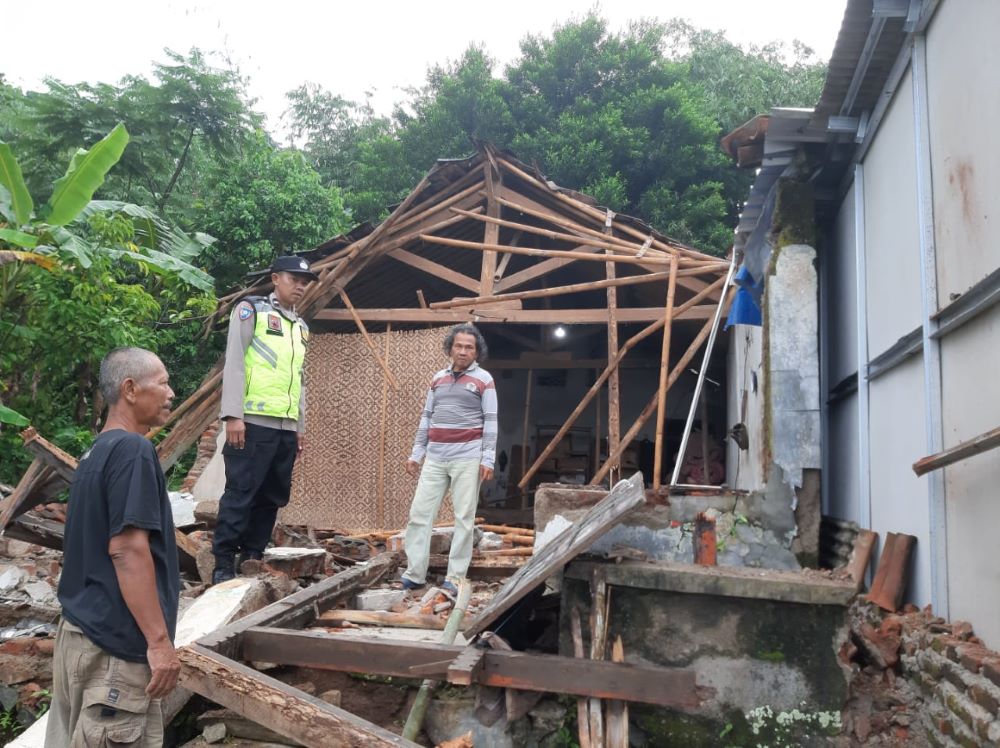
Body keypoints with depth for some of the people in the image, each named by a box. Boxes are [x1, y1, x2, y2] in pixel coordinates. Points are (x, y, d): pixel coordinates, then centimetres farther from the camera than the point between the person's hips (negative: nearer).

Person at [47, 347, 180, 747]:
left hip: (81, 632, 9)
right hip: (114, 645, -9)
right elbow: (127, 549, -22)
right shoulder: (132, 449, -15)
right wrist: (159, 640, -20)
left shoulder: (95, 452, 13)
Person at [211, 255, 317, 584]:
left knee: (272, 497, 8)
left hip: (286, 428, 7)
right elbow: (234, 363, -6)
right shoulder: (250, 309, 2)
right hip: (254, 423, -7)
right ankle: (223, 565, 1)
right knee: (240, 495, -6)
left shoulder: (301, 326, 21)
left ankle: (252, 559, 18)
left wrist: (300, 427, 19)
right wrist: (233, 415, -15)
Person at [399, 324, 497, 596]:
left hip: (467, 457, -5)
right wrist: (416, 453, 13)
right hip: (435, 457, 5)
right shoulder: (438, 378, 14)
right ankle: (414, 574, 9)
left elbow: (491, 421, -4)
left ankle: (455, 577, 5)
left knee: (464, 518, -1)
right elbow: (426, 418, 17)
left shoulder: (483, 379, 0)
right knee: (419, 513, 2)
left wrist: (488, 459, -12)